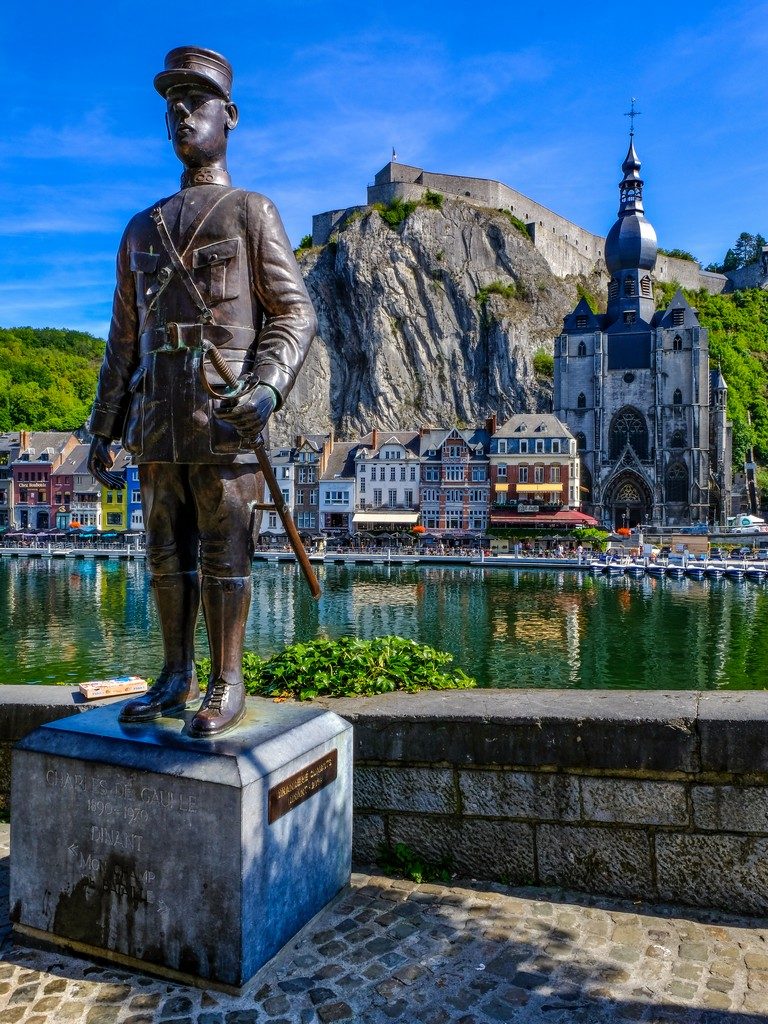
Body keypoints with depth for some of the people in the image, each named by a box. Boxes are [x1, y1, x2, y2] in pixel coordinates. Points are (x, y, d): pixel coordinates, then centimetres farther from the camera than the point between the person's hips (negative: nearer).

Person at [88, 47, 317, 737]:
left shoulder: (252, 212, 7)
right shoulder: (142, 229, 22)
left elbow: (296, 313, -3)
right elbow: (123, 338, 20)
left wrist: (265, 390, -21)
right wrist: (103, 432, 15)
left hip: (225, 421, -5)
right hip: (158, 423, 5)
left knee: (225, 556, -2)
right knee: (167, 554, 8)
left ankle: (228, 684, 9)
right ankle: (176, 678, 20)